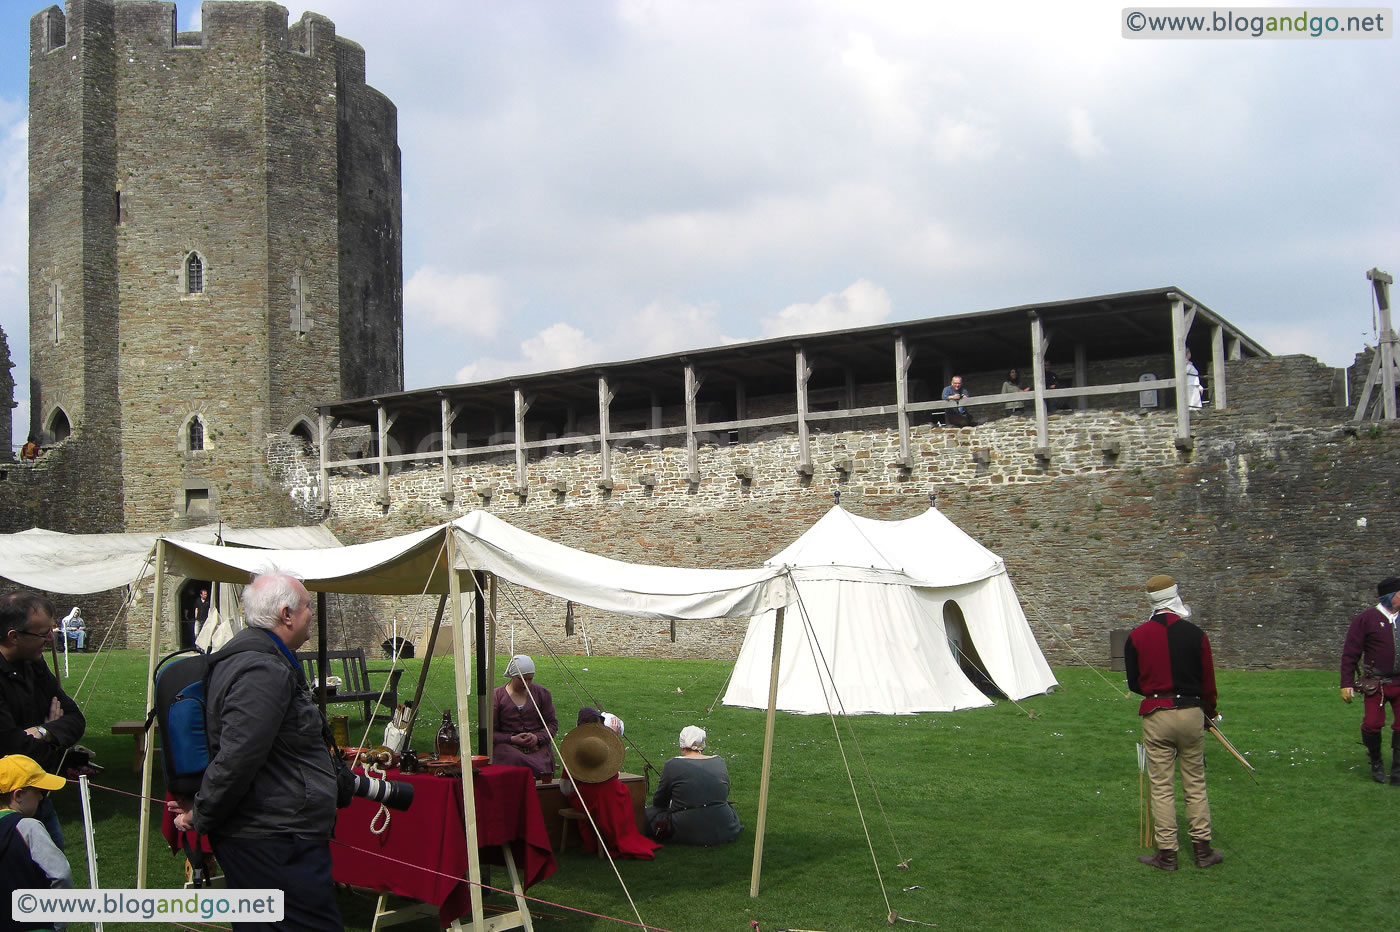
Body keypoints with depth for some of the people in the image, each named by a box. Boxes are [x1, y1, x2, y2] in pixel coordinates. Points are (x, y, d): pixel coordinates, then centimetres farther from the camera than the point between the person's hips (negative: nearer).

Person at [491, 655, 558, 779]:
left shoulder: (542, 694, 12)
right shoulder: (496, 696, 5)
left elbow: (552, 723, 11)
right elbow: (490, 732, 4)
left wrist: (538, 737, -9)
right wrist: (512, 739, -12)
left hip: (538, 748, 1)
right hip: (507, 748, -1)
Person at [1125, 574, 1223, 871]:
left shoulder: (1136, 637, -3)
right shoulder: (1195, 634, -4)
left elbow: (1134, 683, 4)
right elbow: (1208, 681, 3)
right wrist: (1209, 712, 21)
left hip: (1155, 716, -1)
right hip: (1191, 713, 1)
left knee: (1161, 787, 4)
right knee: (1195, 783, 12)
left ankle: (1167, 854, 8)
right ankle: (1202, 850, 17)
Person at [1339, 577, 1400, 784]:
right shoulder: (1366, 619, -6)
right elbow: (1350, 654, -5)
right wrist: (1347, 683, -9)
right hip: (1376, 685, -3)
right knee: (1372, 724, -5)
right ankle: (1376, 763, 21)